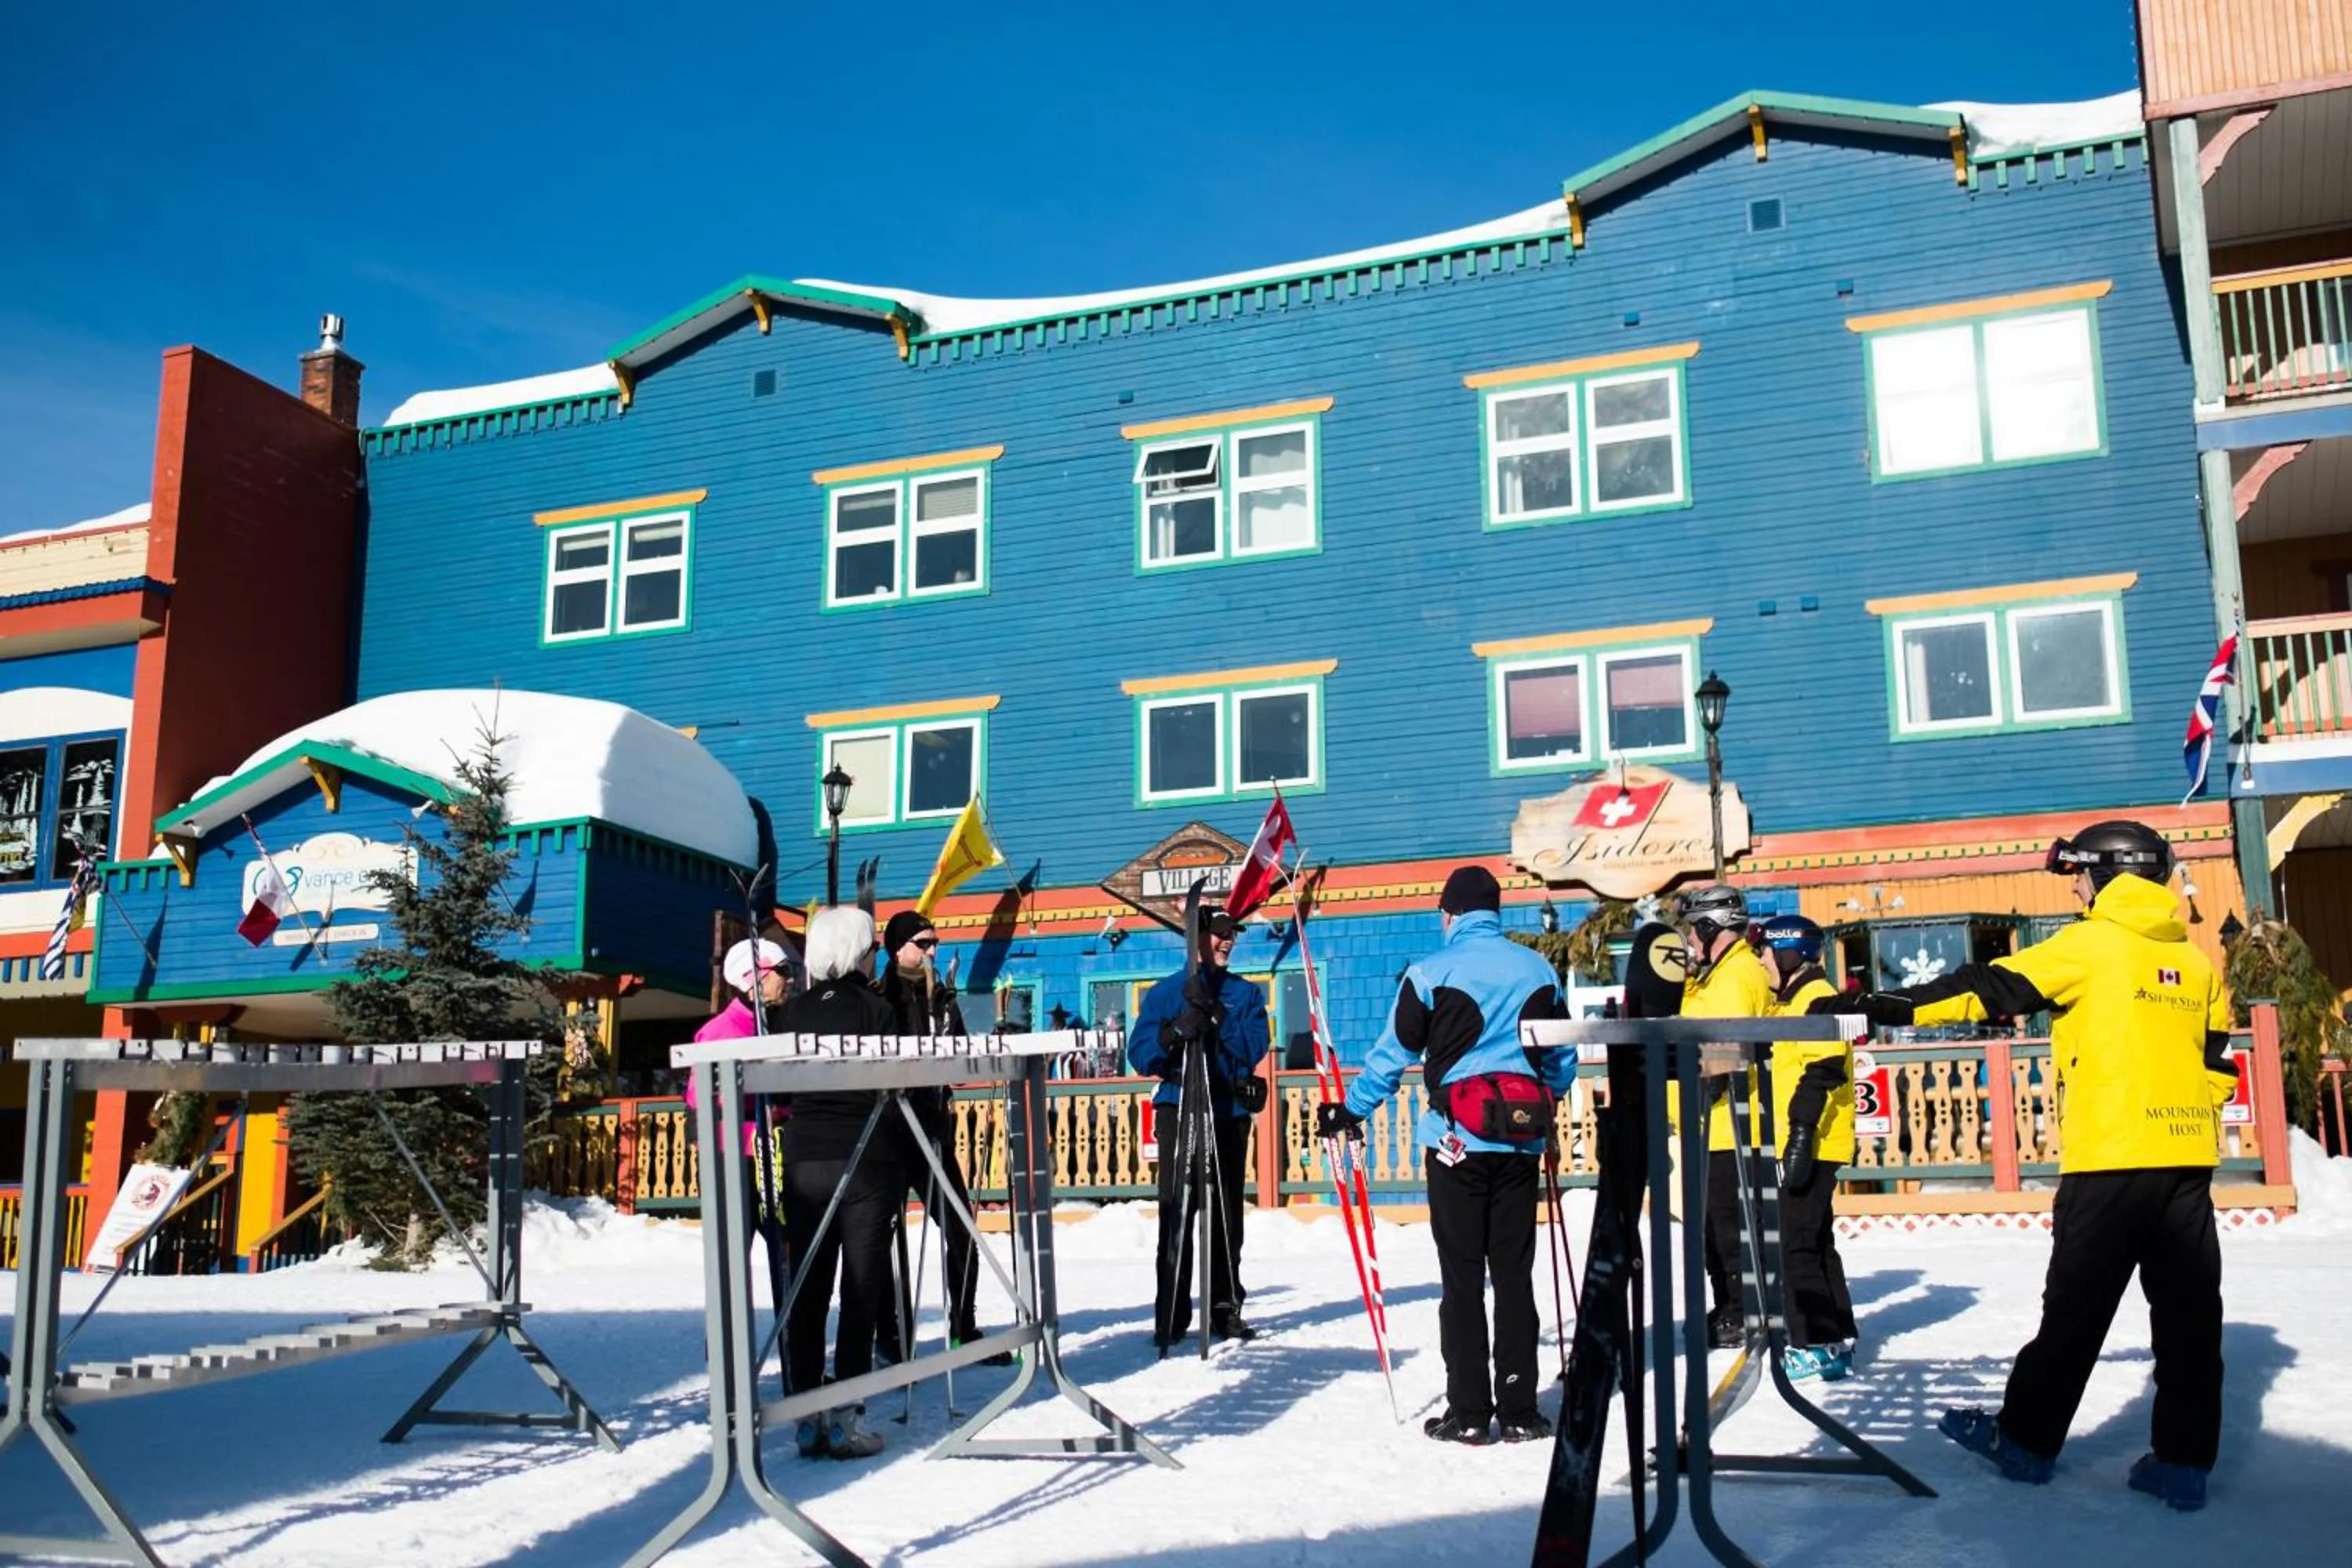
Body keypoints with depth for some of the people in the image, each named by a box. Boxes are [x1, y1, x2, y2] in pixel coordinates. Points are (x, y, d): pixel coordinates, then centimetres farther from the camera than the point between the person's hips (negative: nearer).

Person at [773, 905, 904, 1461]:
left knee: (808, 1289, 8)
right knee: (861, 1289, 1)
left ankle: (807, 1417, 10)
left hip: (804, 1160, 4)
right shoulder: (874, 1008, -7)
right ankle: (845, 1417, 0)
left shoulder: (791, 1012, 4)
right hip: (867, 1161, -4)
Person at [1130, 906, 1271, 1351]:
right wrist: (1177, 1031, -20)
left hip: (1230, 1113, 2)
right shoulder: (1165, 992, 7)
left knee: (1226, 1215, 6)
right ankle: (1171, 1315, -2)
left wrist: (1216, 1017, -16)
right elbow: (1140, 1054, -2)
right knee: (1176, 1213, -6)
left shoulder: (1246, 993, 13)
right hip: (1178, 1110, -2)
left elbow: (1255, 1047, -3)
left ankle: (1226, 1309, 16)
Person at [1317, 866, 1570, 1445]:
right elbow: (1563, 1060, 16)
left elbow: (1393, 1053, -2)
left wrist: (1350, 1111, 10)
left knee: (1462, 1277, 2)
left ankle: (1468, 1412, 4)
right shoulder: (1539, 970, 7)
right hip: (1523, 1137, 3)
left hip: (1457, 1140, -3)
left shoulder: (1432, 972, -5)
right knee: (1515, 1275, 9)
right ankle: (1520, 1411, 12)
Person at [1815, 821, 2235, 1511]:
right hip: (2188, 1160, 6)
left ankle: (2027, 1440, 14)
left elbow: (1991, 987, -10)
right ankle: (2184, 1462, 10)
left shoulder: (2091, 943, -5)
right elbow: (2217, 1067, 15)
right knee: (2189, 1310, 8)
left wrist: (1879, 1006, -10)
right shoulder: (2197, 961, 13)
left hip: (2111, 1161, -5)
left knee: (2074, 1307, 4)